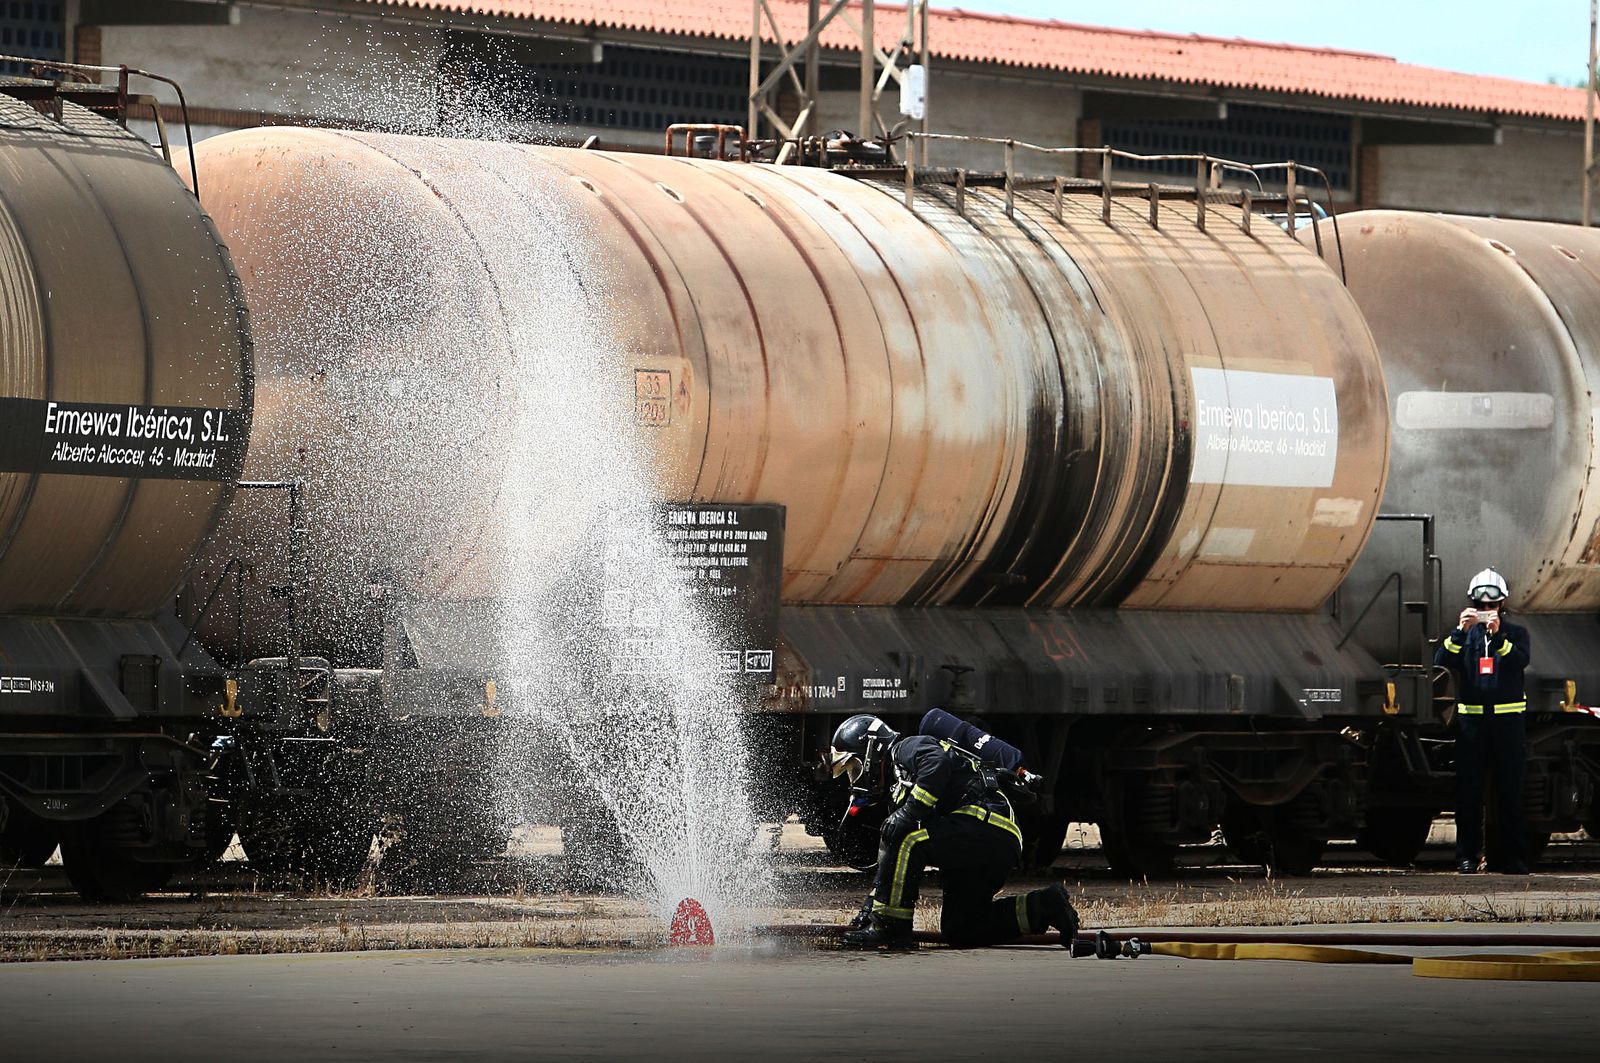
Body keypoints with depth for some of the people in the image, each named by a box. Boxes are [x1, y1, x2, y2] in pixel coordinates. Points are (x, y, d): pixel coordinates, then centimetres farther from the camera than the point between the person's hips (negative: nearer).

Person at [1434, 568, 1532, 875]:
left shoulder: (1515, 633, 9)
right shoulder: (1464, 634, 12)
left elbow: (1521, 660, -10)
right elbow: (1441, 660, -4)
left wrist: (1498, 635, -22)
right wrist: (1460, 631, -16)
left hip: (1507, 719, -1)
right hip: (1471, 719, 1)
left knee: (1510, 789, 0)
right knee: (1469, 790, -2)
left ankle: (1509, 855, 3)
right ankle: (1467, 856, 0)